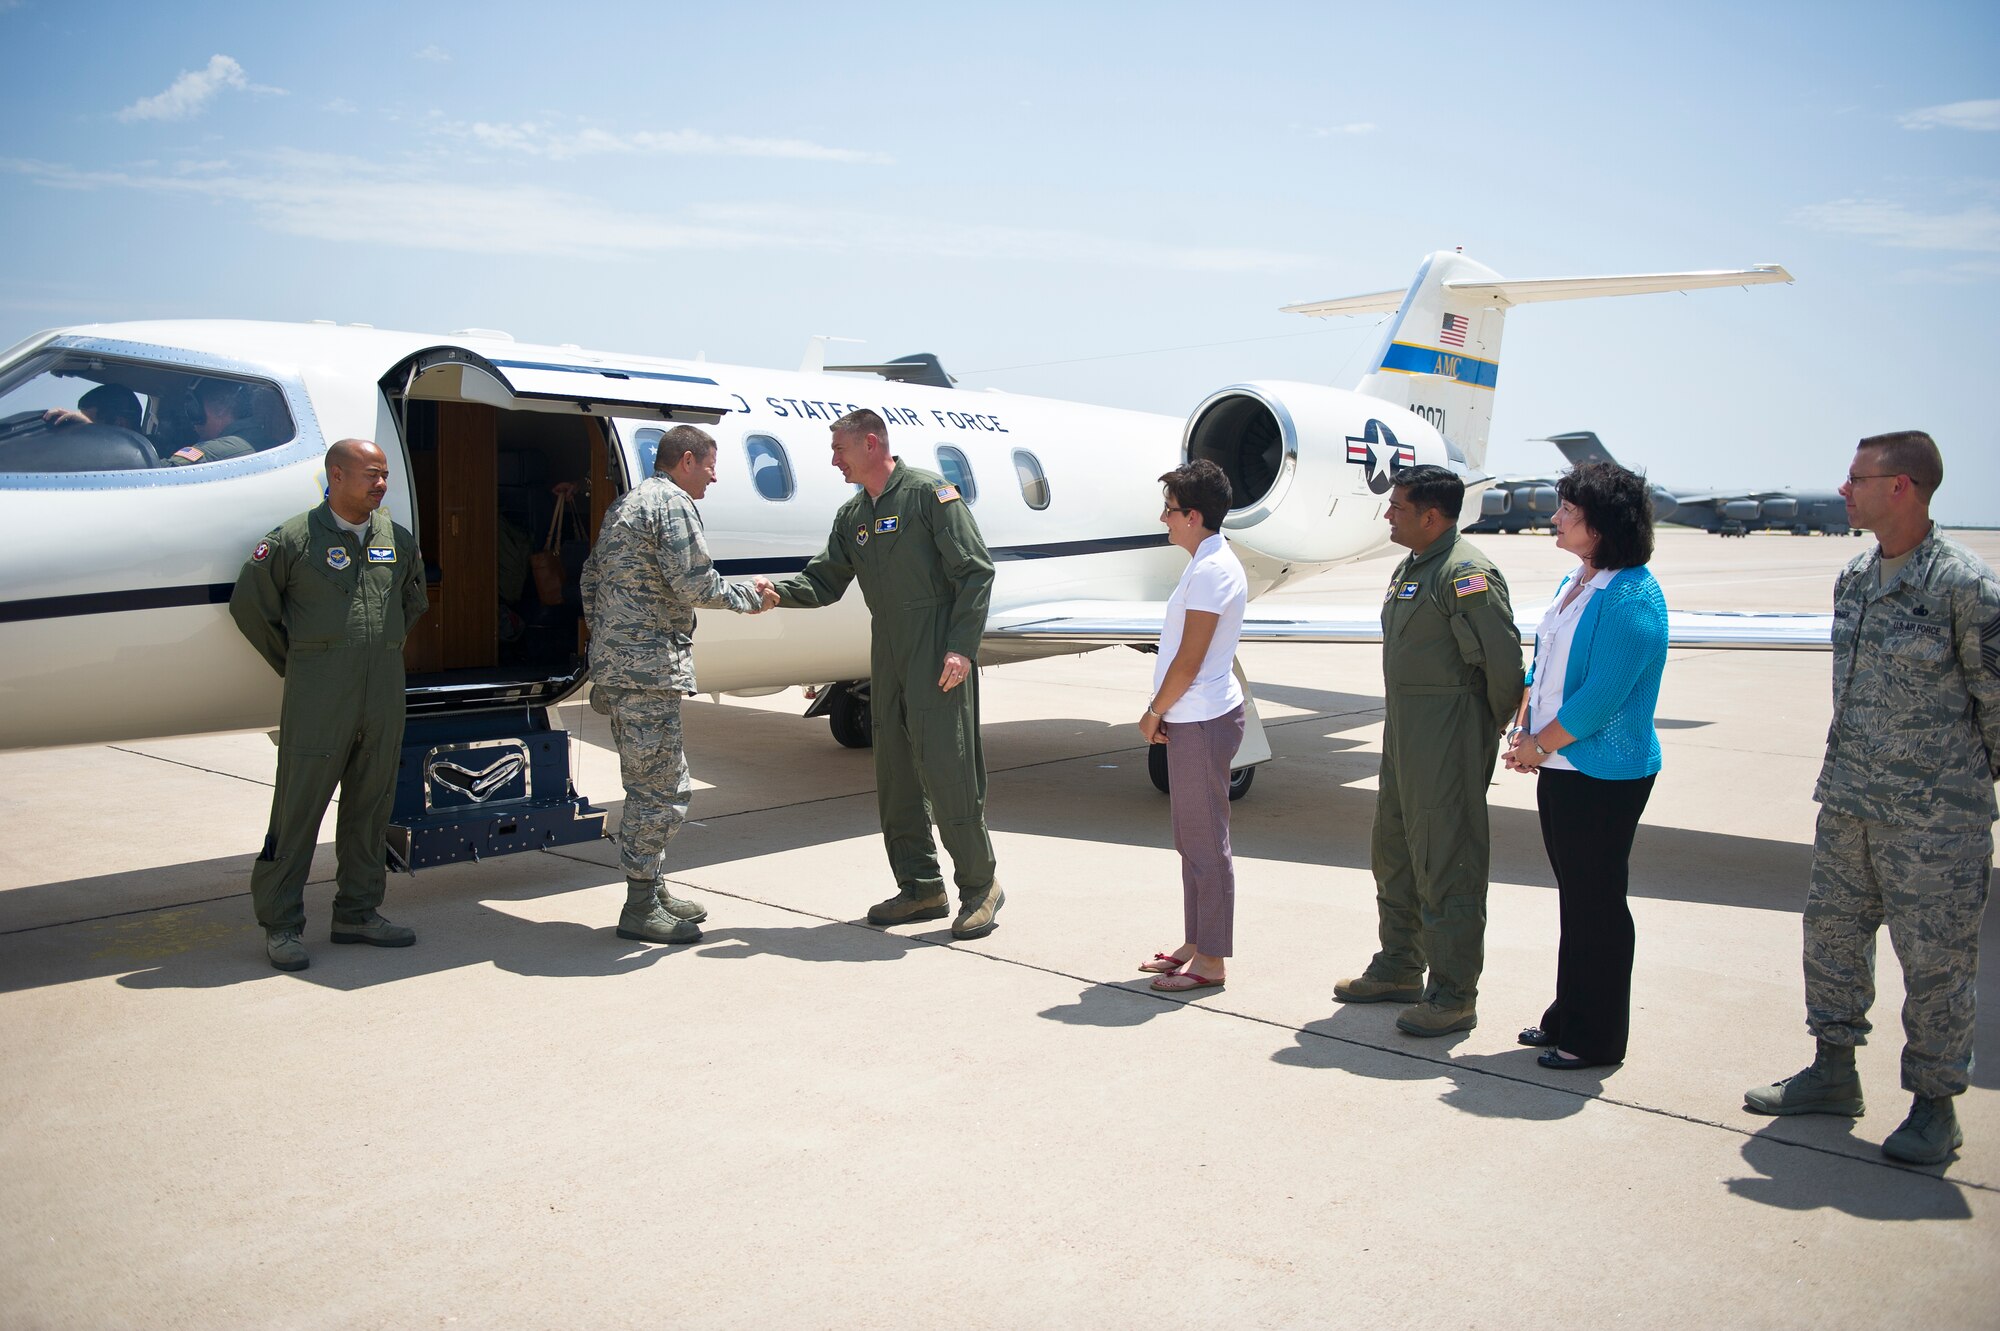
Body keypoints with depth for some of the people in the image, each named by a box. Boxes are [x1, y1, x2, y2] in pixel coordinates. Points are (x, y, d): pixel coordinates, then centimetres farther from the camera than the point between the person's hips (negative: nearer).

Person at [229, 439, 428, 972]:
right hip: (318, 698, -5)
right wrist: (294, 665, 7)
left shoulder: (398, 541, 11)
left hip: (384, 694, 5)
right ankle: (281, 925, 9)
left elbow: (413, 603, 27)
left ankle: (358, 913, 22)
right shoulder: (295, 540, -5)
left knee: (370, 807, 10)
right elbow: (248, 605, 3)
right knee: (298, 807, -1)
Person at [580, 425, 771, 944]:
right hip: (649, 667, -10)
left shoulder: (624, 505, 21)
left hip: (612, 663, 10)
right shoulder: (673, 502, -9)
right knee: (660, 789, -5)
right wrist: (750, 595, -1)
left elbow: (591, 577, 23)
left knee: (651, 783, 18)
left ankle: (653, 889, 26)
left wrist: (603, 643, 24)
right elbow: (695, 585, -16)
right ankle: (640, 909, 1)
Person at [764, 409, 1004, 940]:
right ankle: (922, 888, 19)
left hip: (939, 655, -8)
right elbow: (826, 580, 16)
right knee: (895, 774, 9)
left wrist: (961, 648, -17)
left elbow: (974, 571, -11)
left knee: (947, 769, -9)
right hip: (888, 657, 8)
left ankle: (979, 886, 4)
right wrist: (779, 592, -5)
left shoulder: (930, 493, -7)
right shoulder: (852, 515, 16)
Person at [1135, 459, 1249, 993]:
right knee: (1191, 839, 17)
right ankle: (1194, 944, 27)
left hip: (1203, 722, -10)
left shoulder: (1211, 571, -18)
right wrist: (1163, 712, 12)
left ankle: (1210, 961, 7)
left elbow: (1189, 660, -19)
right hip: (1192, 719, 10)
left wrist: (1154, 713, -8)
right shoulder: (1210, 563, 14)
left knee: (1206, 843, -2)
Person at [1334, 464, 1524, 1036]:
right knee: (1393, 855, 19)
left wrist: (1487, 732, -9)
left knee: (1447, 866, -3)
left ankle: (1454, 996, 7)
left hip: (1449, 746, -10)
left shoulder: (1465, 573, -18)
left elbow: (1502, 660, -21)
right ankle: (1398, 969, 33)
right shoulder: (1410, 568, 14)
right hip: (1404, 736, 11)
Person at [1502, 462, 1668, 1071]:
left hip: (1605, 776, -9)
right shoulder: (1574, 582, 10)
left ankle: (1597, 1038, 15)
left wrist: (1540, 744, -13)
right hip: (1561, 769, 9)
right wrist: (1523, 730, 3)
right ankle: (1568, 1018, 30)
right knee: (1574, 897, 18)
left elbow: (1602, 694, -22)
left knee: (1597, 905, 2)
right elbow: (1542, 664, 15)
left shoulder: (1632, 597, -19)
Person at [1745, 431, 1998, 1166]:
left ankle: (1934, 1105, 18)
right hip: (1847, 800, 8)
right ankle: (1833, 1072, 30)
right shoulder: (1853, 578, 7)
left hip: (1933, 815, -7)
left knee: (1935, 957, 4)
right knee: (1832, 931, 15)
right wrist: (1850, 769, 18)